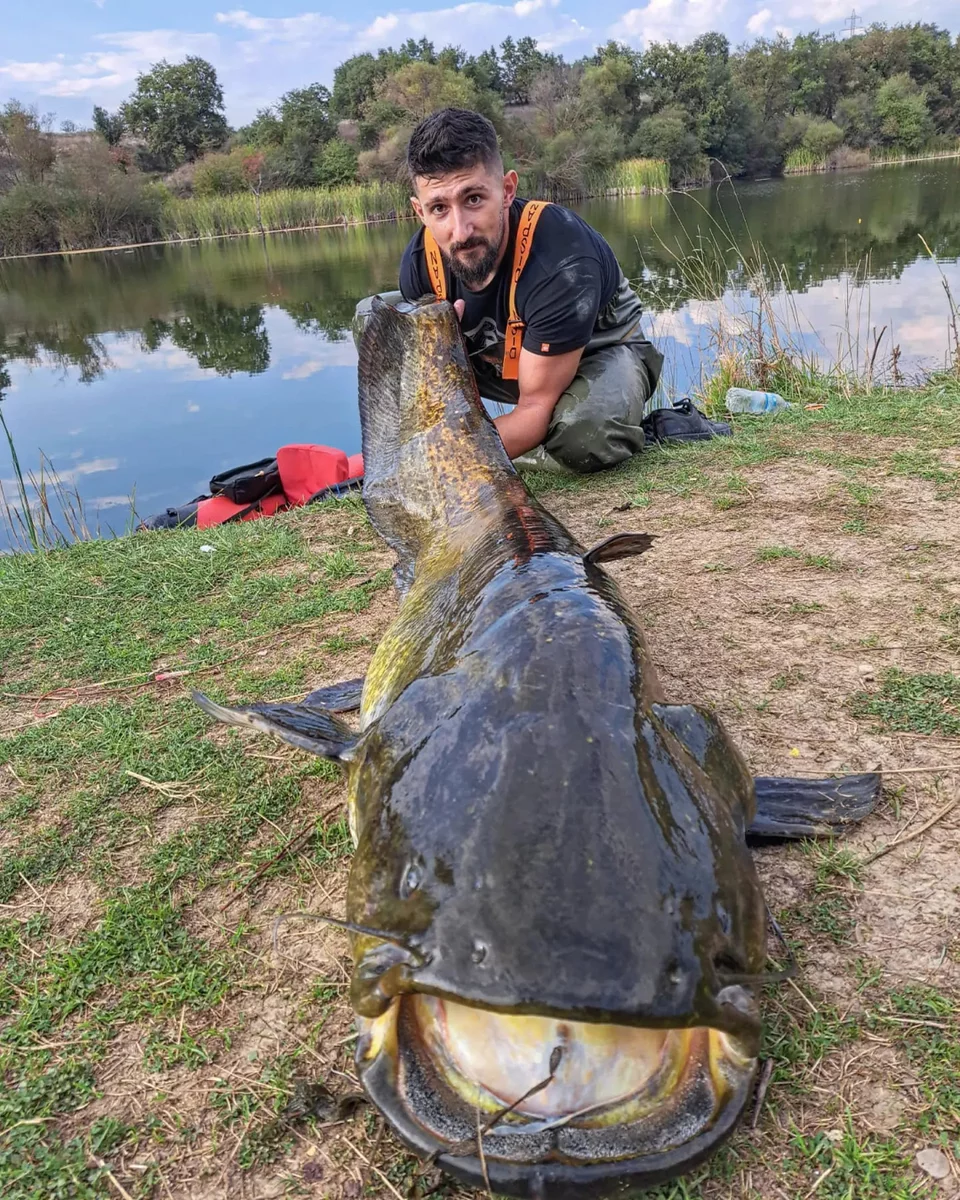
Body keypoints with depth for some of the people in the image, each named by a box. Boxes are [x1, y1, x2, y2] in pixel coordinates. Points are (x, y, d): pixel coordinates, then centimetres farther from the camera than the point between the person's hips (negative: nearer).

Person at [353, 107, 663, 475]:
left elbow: (536, 405, -32)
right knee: (372, 317, -11)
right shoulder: (420, 263, -20)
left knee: (584, 433, -42)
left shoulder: (562, 260, -36)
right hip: (501, 357, 5)